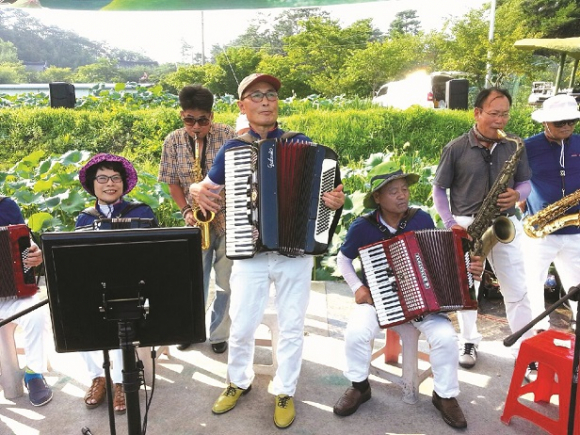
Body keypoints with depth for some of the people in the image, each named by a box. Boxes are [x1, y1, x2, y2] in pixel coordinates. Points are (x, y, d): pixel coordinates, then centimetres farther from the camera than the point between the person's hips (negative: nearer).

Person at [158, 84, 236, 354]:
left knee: (227, 283, 6)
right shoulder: (173, 141, -2)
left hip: (228, 220, -1)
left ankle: (219, 334, 25)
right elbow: (172, 181, 4)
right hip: (197, 222, 2)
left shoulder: (229, 136, -9)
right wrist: (186, 211, -10)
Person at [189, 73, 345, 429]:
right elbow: (208, 187, 14)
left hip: (296, 251, 0)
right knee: (241, 326, 9)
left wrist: (337, 200, -19)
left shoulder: (302, 144, 0)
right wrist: (197, 191, -10)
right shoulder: (231, 149, 2)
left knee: (292, 327, 9)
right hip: (250, 253, 1)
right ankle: (239, 382, 36)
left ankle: (285, 392, 31)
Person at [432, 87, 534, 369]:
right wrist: (450, 223, -9)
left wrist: (517, 195, -14)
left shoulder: (514, 146, 2)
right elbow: (439, 189, 0)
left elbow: (525, 183, 10)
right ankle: (469, 343, 26)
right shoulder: (455, 148, -6)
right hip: (466, 225, -1)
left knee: (517, 291, 3)